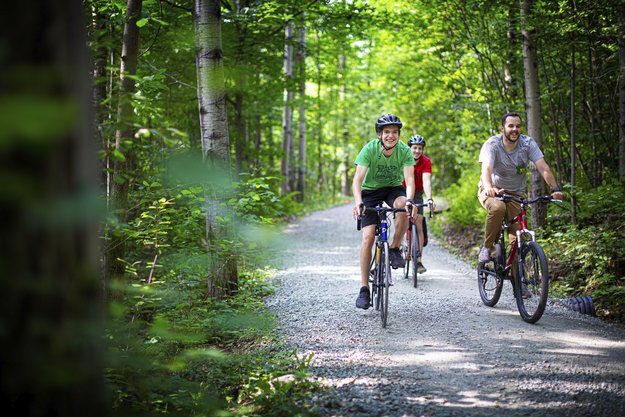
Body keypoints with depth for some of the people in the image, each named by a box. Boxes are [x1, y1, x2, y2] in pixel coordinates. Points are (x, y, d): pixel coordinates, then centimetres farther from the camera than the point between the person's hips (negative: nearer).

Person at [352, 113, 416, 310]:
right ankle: (364, 289, -8)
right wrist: (358, 202, -50)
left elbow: (409, 179, -29)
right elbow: (357, 179, -32)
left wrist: (409, 199, -49)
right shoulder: (369, 149, -24)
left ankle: (395, 249, -12)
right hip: (370, 190, -1)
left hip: (393, 188, 1)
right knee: (368, 237, -14)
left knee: (403, 206, -35)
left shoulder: (404, 151, -20)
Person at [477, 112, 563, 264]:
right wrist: (489, 188, -58)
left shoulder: (528, 144, -14)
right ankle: (487, 246, -17)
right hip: (492, 190, -2)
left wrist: (555, 189, -40)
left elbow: (543, 168, -23)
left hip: (516, 193, 2)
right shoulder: (492, 145, -21)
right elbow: (486, 169, -36)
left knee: (517, 238, -8)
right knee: (498, 207, -37)